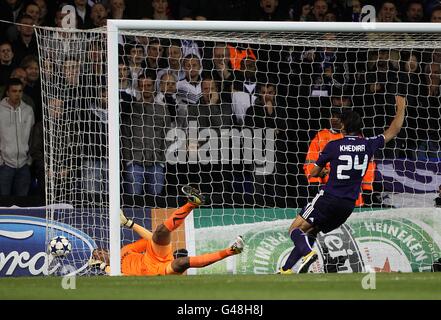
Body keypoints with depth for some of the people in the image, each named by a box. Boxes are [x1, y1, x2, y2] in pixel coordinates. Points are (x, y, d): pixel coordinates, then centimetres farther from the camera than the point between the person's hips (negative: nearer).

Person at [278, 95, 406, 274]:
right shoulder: (368, 145, 3)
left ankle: (308, 253, -31)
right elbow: (393, 131, 19)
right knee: (309, 233, 16)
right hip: (349, 205, 5)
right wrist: (401, 108, 32)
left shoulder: (333, 146, -5)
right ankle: (286, 269, 8)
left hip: (328, 198, -5)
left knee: (295, 230, 0)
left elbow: (314, 173, 8)